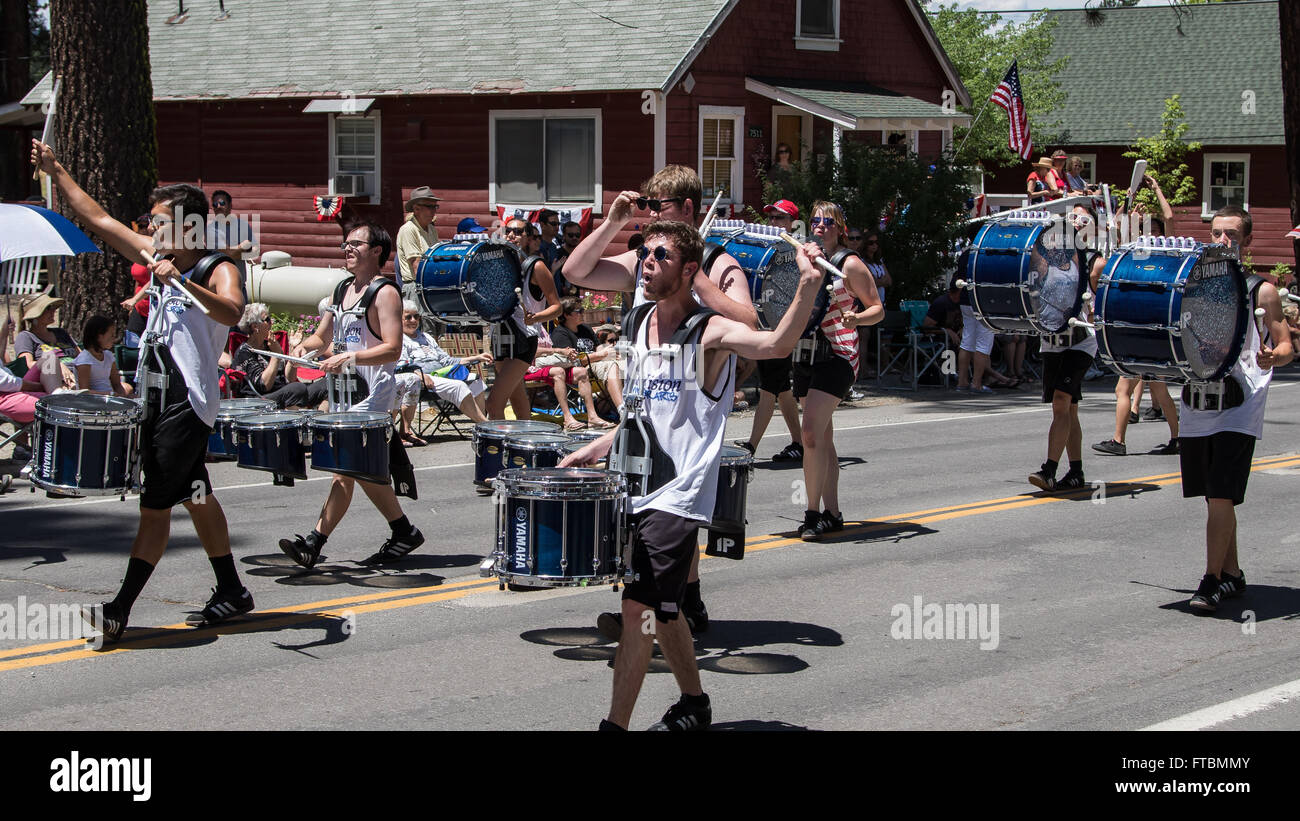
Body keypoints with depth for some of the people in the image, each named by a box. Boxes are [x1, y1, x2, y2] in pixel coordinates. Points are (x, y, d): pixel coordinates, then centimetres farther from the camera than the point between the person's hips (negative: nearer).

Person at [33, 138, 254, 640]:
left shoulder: (219, 270, -11)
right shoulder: (157, 257, 10)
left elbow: (231, 312, -32)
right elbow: (97, 219, 14)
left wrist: (182, 281, -42)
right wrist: (54, 171, 11)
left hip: (189, 403, -8)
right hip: (159, 397, 8)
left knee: (155, 503, -10)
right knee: (194, 497, 15)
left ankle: (121, 609, -11)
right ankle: (231, 593, 26)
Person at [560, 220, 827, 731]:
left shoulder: (710, 333, -12)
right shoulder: (638, 323, 10)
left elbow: (777, 345, -32)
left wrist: (808, 287, -45)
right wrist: (592, 451, 15)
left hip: (678, 494, -8)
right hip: (636, 487, 8)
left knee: (639, 608, -13)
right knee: (660, 610, 17)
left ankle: (615, 725, -7)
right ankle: (694, 706, 35)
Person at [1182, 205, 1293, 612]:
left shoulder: (1260, 291, -1)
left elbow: (1288, 347, -2)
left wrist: (1272, 357, -24)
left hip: (1239, 407, -5)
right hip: (1197, 403, 5)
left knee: (1221, 496, -12)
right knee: (1215, 497, 12)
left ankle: (1212, 581, -8)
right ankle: (1231, 574, 24)